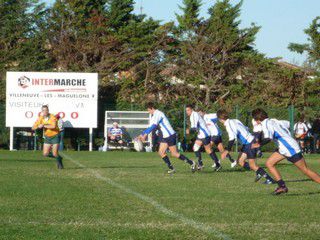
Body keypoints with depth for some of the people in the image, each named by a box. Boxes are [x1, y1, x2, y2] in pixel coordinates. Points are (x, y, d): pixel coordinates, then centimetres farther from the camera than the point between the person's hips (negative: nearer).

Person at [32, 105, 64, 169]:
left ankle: (60, 163, 19)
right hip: (47, 137, 5)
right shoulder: (40, 118, -6)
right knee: (46, 154, 1)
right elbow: (33, 128, -7)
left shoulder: (52, 117, -22)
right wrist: (38, 126, -29)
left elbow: (53, 126, -40)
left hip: (55, 136, -5)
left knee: (55, 154, -12)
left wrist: (44, 125, -30)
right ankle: (59, 157, 27)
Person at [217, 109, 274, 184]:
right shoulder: (234, 121, 12)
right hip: (247, 143, 9)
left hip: (250, 143, -9)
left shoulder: (228, 124, -15)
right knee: (240, 161, 12)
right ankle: (258, 173, 16)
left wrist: (227, 151, -24)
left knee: (253, 165, -2)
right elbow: (246, 129, 20)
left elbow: (232, 138, -27)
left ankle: (269, 179, 1)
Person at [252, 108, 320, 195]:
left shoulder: (266, 124, -17)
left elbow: (268, 138, -32)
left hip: (291, 149, -10)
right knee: (269, 163, 5)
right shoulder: (273, 121, 9)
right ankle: (282, 186, 3)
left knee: (306, 170, -2)